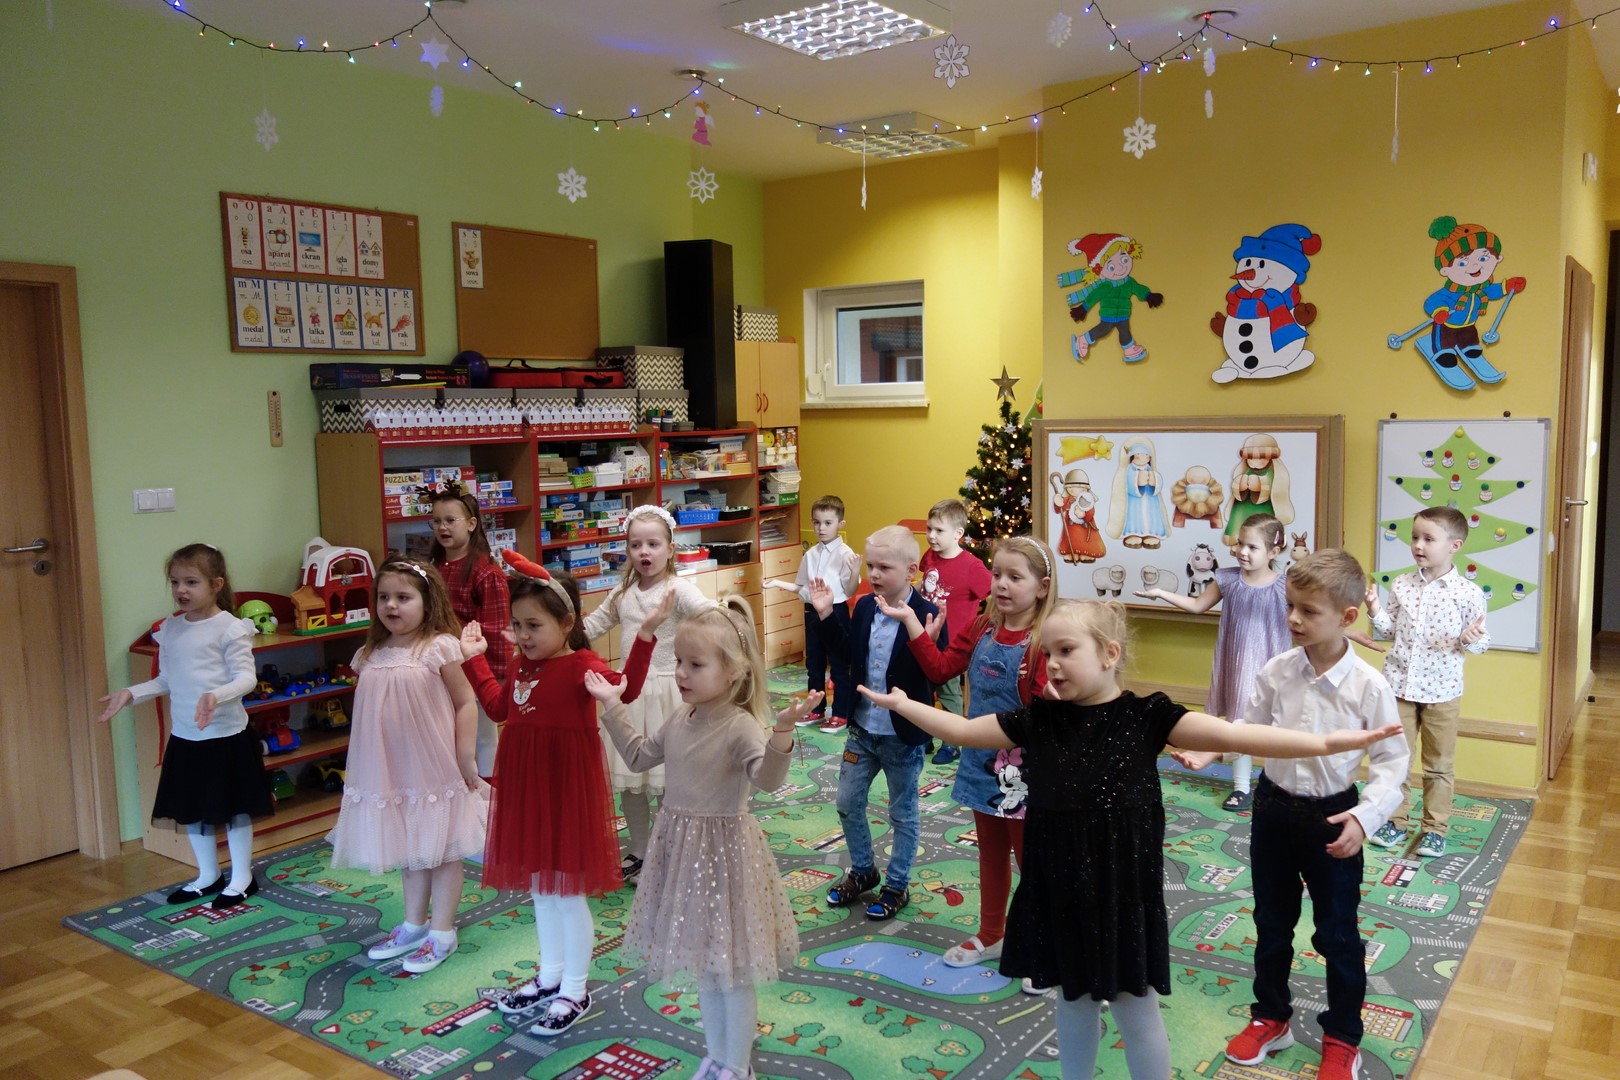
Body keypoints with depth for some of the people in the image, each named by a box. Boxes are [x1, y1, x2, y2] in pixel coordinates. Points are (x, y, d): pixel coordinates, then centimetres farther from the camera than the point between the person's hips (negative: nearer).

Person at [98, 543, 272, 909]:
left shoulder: (229, 628, -13)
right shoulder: (169, 629, 5)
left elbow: (247, 676, -17)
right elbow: (166, 680, 13)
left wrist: (217, 695, -33)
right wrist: (131, 693, 0)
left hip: (225, 735, -6)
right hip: (184, 737, 7)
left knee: (234, 809, 6)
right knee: (191, 810, 16)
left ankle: (242, 878, 22)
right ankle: (208, 875, 34)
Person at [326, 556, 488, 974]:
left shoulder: (439, 648, -13)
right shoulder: (370, 655, 4)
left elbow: (465, 703, -12)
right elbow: (365, 716, 12)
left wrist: (466, 758, -14)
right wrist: (356, 767, 13)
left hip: (435, 770, -6)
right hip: (391, 774, 6)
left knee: (442, 851, 7)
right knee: (410, 850, 19)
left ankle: (442, 932, 19)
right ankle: (414, 925, 34)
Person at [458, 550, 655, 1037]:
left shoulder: (581, 665, -18)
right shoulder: (522, 665, 6)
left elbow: (625, 688, -35)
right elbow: (499, 707, 22)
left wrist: (645, 637, -46)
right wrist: (476, 659, 23)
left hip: (567, 788, -8)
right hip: (525, 786, 8)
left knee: (568, 893, 4)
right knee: (539, 888, 20)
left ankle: (574, 992, 20)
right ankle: (550, 974, 37)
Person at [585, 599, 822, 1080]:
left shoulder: (741, 726, -22)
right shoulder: (680, 718, 2)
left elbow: (767, 778, -38)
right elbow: (640, 755, 18)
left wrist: (782, 730, -53)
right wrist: (613, 705, 16)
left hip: (724, 850, -7)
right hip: (681, 847, 8)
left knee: (732, 972, 8)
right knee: (703, 965, 21)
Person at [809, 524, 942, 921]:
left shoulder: (927, 616, -19)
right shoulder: (863, 607, -1)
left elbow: (935, 677, -23)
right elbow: (846, 657, 7)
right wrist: (826, 616, -1)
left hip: (903, 735, -6)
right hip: (862, 728, 6)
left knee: (903, 813, 13)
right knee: (847, 805, 17)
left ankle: (897, 885, 31)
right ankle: (863, 871, 39)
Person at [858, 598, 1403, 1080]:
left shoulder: (1146, 717, -12)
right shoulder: (1037, 720, -2)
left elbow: (1233, 735, -19)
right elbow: (962, 730, 8)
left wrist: (1325, 742, -27)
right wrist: (901, 704, 9)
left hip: (1121, 891, -3)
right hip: (1058, 889, 3)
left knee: (1134, 1009, 11)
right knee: (1073, 1000, 20)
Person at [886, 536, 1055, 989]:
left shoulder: (1043, 641, -20)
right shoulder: (980, 629, 1)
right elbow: (940, 666, 3)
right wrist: (909, 619, -1)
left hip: (1023, 769, -7)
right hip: (982, 761, 7)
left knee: (1028, 856, 9)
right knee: (990, 852, 22)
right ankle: (991, 936, 40)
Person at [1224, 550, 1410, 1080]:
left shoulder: (1368, 685, -17)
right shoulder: (1276, 671, -7)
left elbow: (1390, 762, -12)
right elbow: (1249, 730, 4)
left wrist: (1365, 817, -23)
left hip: (1331, 817, -3)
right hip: (1274, 807, 4)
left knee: (1337, 933, 12)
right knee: (1271, 921, 18)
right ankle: (1269, 1017, 39)